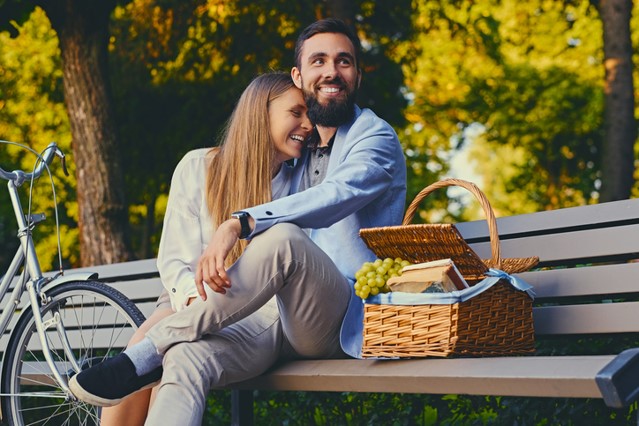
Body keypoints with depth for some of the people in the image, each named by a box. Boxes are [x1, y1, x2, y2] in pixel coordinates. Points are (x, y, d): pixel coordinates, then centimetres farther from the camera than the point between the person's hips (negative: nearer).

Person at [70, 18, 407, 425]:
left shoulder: (376, 138, 4)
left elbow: (337, 195, -20)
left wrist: (240, 223, -35)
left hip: (341, 321, -5)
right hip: (277, 310, 6)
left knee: (283, 238, -37)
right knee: (187, 359, -27)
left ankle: (146, 354, -28)